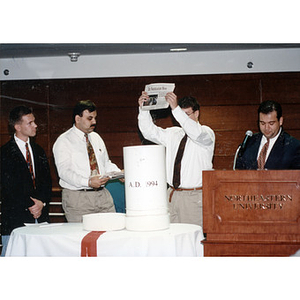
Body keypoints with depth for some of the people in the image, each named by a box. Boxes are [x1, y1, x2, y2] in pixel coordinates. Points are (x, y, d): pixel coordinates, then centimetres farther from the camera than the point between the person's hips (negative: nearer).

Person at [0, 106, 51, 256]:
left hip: (40, 215, 5)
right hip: (15, 218, -5)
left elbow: (47, 181, 13)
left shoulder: (38, 151, 16)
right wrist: (29, 206, -10)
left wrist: (42, 202, -5)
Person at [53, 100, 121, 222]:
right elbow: (64, 171, -14)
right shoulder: (63, 141, -4)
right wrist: (88, 182, -28)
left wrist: (118, 173, 0)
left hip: (103, 195, 5)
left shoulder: (96, 138, 17)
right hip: (77, 199, -5)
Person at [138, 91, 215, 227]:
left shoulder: (206, 132, -2)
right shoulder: (173, 133, 16)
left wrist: (176, 109, -32)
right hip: (172, 194, 5)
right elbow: (150, 132, 9)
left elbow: (196, 133, -24)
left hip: (194, 197, -5)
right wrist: (143, 109, -7)